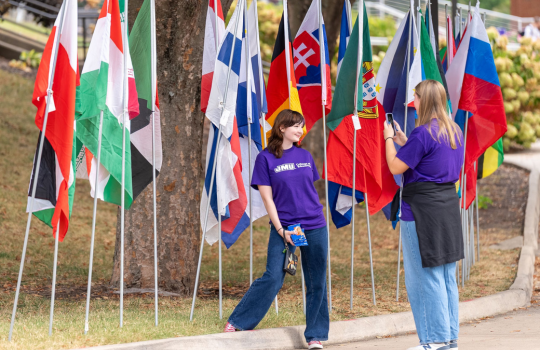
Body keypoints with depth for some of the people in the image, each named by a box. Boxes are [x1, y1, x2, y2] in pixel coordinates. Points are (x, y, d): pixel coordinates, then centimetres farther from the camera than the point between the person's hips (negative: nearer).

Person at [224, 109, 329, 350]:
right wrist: (281, 230, -11)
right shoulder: (266, 158, -3)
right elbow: (267, 198, -5)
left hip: (314, 227, 4)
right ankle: (237, 322, 3)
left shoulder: (305, 156, 9)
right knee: (272, 278, -10)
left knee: (317, 283, 4)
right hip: (284, 227, -4)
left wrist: (316, 216, 14)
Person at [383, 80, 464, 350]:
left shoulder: (423, 133, -17)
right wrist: (403, 141, 21)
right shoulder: (454, 132, 11)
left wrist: (389, 138, 2)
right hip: (449, 204, 9)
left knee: (424, 276, -2)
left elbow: (396, 167, -12)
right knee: (447, 275, 13)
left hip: (423, 210, -9)